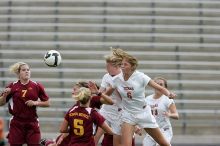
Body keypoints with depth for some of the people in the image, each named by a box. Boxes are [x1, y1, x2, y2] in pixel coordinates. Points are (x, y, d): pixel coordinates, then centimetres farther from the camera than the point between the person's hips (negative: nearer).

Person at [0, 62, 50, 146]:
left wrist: (35, 102, -10)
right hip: (16, 123, 0)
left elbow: (47, 103, 6)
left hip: (32, 123, 0)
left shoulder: (37, 86, 1)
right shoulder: (12, 86, 0)